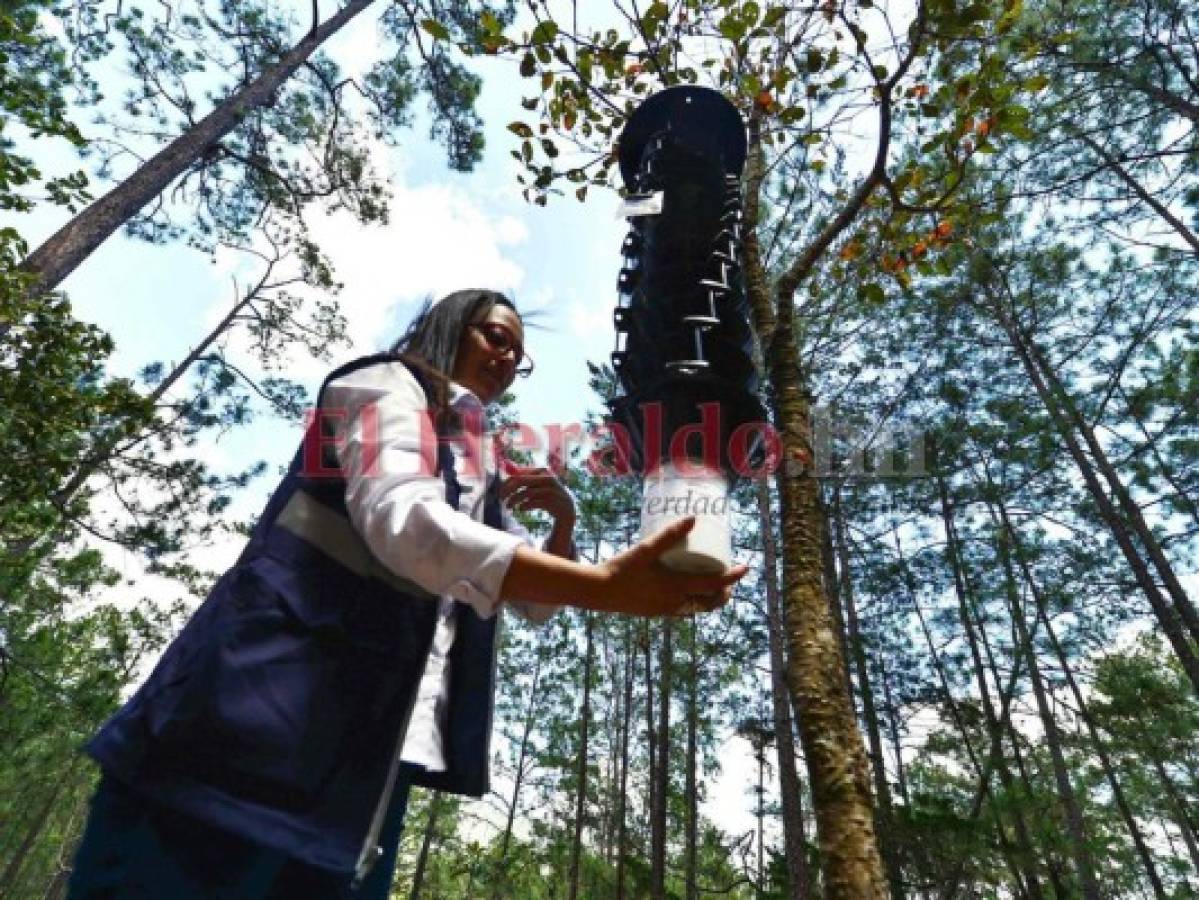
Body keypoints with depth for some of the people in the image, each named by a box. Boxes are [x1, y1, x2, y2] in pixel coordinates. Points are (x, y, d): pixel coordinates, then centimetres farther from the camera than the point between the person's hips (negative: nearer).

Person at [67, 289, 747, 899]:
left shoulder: (476, 473, 22)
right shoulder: (386, 385, 0)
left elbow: (536, 602, 22)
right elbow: (404, 522, -23)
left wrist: (564, 517, 2)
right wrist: (608, 586, -30)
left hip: (372, 735, 8)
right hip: (281, 672, -7)